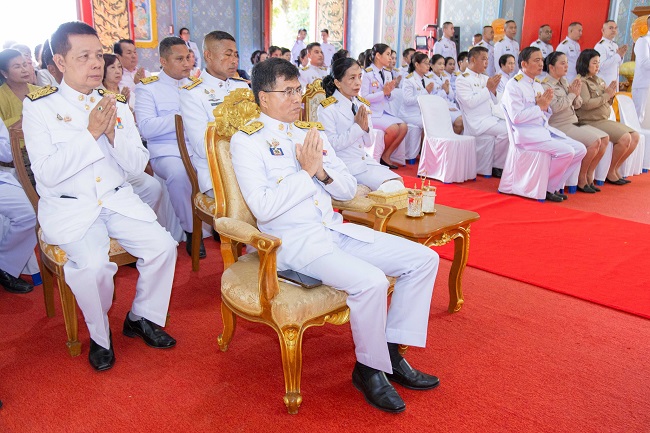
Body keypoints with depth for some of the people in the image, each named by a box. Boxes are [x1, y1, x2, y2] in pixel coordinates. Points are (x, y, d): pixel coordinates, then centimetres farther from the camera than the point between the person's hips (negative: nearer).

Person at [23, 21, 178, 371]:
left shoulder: (116, 104, 8)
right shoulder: (39, 107, -4)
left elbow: (137, 164, 4)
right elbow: (46, 173, -14)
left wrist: (112, 134, -15)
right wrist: (91, 133, -20)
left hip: (118, 201, 4)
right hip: (69, 208, -4)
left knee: (163, 246, -16)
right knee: (93, 265, -28)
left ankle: (142, 317, 11)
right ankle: (99, 336, 2)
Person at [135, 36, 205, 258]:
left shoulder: (195, 85, 19)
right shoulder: (147, 87, 5)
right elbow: (146, 128, -9)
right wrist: (182, 116, -14)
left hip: (198, 148, 4)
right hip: (167, 152, -4)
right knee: (178, 172, -36)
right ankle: (191, 232, -16)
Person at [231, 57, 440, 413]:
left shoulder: (311, 133, 15)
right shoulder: (247, 140, -4)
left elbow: (348, 189, 13)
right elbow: (263, 207, -17)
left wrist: (322, 171, -7)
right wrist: (306, 171, -12)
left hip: (335, 229, 8)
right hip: (293, 240, -7)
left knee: (424, 259, -1)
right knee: (371, 281, -31)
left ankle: (392, 352, 8)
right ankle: (370, 368, -3)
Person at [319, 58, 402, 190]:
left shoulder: (363, 105, 11)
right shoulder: (327, 109, -9)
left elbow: (369, 143, 12)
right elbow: (332, 144, -16)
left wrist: (366, 128, -10)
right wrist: (358, 127, -17)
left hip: (365, 160, 7)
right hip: (344, 166, -6)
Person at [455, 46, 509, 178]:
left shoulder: (485, 78, 20)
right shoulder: (462, 79, -1)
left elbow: (494, 102, 20)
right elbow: (470, 102, -16)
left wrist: (493, 90, 1)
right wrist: (487, 88, -12)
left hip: (492, 117, 7)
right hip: (477, 121, -7)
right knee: (505, 131, -27)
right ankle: (497, 167, -12)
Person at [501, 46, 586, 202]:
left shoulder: (537, 84, 18)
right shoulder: (514, 85, -8)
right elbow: (516, 117, -19)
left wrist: (546, 106, 1)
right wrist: (539, 106, -11)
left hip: (544, 130, 9)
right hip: (526, 134, -9)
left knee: (580, 149, -2)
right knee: (566, 151, -23)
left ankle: (555, 186, 6)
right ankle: (547, 189, -4)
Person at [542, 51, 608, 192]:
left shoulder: (564, 82, 16)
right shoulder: (545, 85, -9)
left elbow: (577, 105, 18)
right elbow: (556, 107, -21)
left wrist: (576, 93, -2)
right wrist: (571, 94, -9)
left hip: (574, 123, 9)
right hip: (560, 126, -9)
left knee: (605, 138, -7)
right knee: (595, 141, -23)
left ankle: (589, 176, 2)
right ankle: (581, 179, -8)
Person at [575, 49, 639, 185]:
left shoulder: (599, 80, 18)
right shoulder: (581, 81, -7)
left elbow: (606, 103, 20)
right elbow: (586, 104, -21)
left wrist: (611, 95, -1)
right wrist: (606, 95, -10)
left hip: (605, 120, 9)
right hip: (591, 122, -9)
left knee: (635, 136, -2)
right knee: (625, 138, -21)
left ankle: (615, 170, 7)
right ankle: (610, 173, -5)